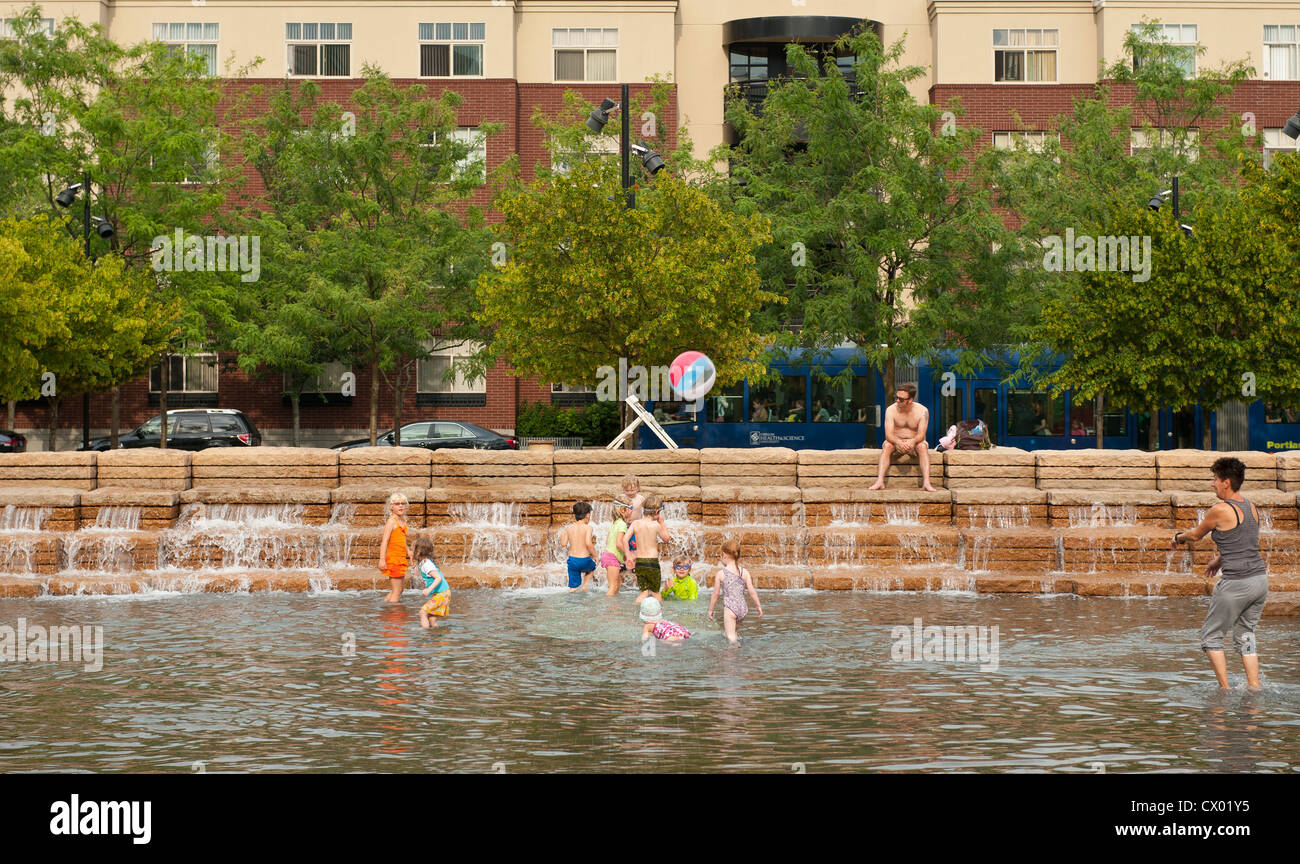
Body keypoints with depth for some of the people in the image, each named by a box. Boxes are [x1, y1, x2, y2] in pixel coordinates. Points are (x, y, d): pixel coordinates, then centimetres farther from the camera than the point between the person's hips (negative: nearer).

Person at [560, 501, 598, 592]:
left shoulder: (568, 527, 2)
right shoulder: (587, 527, -10)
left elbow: (563, 544, 1)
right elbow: (588, 543, -21)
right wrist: (594, 555, -7)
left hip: (572, 560, 3)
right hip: (584, 561, -3)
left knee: (573, 588, 12)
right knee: (592, 566, 33)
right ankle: (585, 584, 16)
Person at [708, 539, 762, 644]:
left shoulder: (720, 574, -5)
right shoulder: (744, 572, 2)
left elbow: (715, 594, 0)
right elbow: (752, 591, 2)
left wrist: (710, 610, 12)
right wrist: (758, 606, 15)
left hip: (730, 608, -4)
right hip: (743, 609, 5)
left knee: (730, 637, -2)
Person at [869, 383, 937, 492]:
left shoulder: (922, 411, -13)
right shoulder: (891, 410, -12)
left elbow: (921, 434, -20)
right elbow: (888, 435, -20)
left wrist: (912, 441, -43)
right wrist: (899, 442, -42)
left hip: (914, 443, -1)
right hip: (896, 442, 1)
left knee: (922, 446, -32)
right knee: (887, 445, -30)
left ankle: (926, 483, -43)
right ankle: (880, 482, -40)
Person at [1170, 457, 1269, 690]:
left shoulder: (1220, 510, -11)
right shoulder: (1252, 508, 11)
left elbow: (1195, 535, 5)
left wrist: (1178, 537, 26)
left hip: (1236, 583, -7)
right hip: (1260, 579, 7)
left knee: (1211, 636, 7)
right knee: (1245, 636, 19)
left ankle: (1225, 690, 5)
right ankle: (1255, 689, 12)